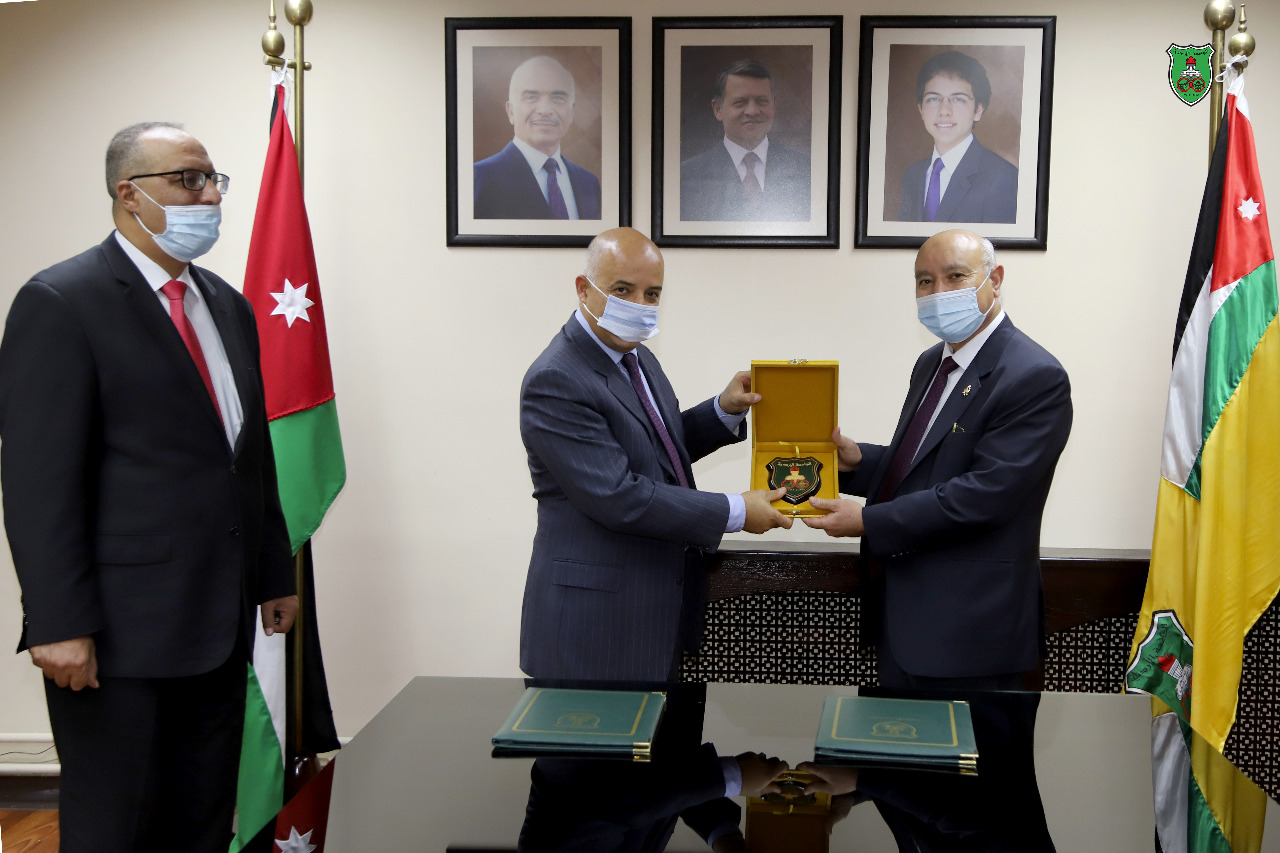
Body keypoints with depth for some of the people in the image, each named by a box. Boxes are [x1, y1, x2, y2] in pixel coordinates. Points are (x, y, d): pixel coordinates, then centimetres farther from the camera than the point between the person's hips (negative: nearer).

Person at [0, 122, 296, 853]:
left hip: (221, 626, 7)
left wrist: (275, 574, 17)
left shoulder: (229, 306, 15)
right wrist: (60, 624, -18)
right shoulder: (61, 304, -9)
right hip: (120, 632, -7)